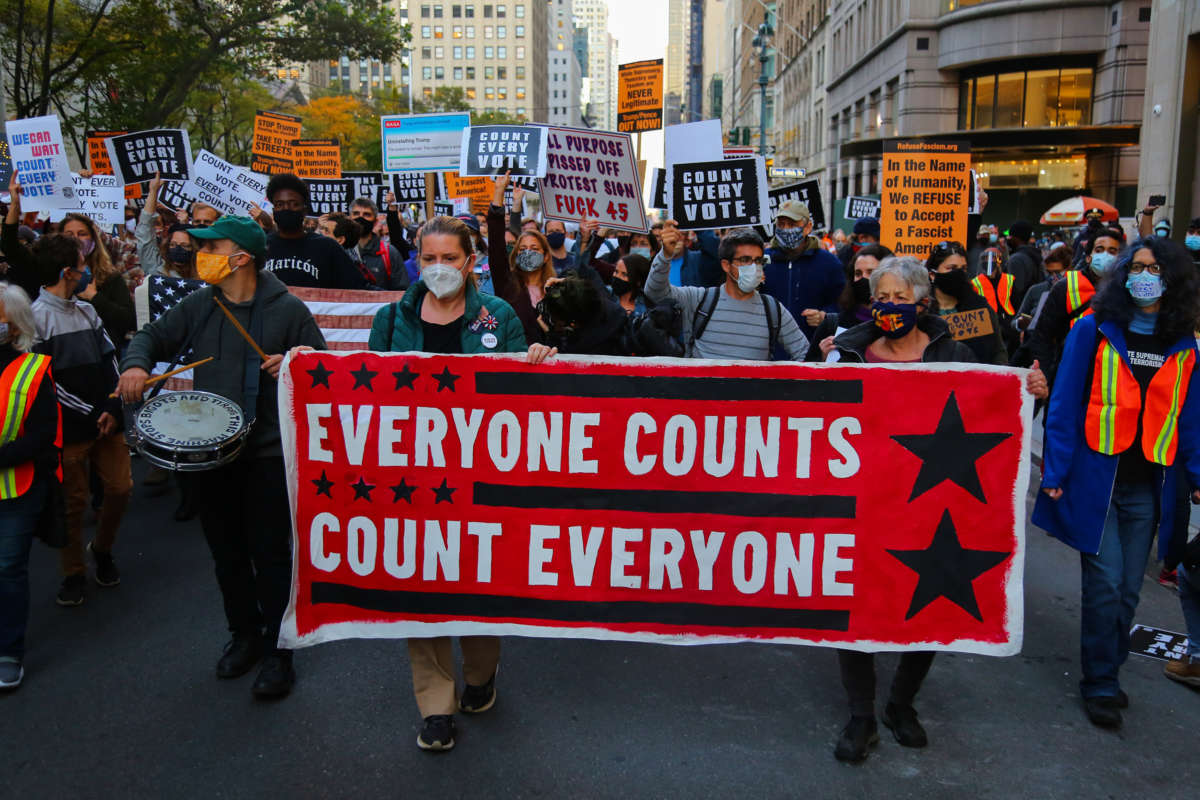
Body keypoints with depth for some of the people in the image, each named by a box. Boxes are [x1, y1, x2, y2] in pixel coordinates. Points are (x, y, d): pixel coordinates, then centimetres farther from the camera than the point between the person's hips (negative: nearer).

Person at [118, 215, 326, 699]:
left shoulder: (287, 309, -7)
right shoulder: (199, 305, 5)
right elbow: (155, 336, 14)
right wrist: (136, 363, -7)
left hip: (268, 452, -5)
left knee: (270, 552, 1)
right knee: (226, 551, 16)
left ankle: (277, 650, 17)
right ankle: (244, 634, 36)